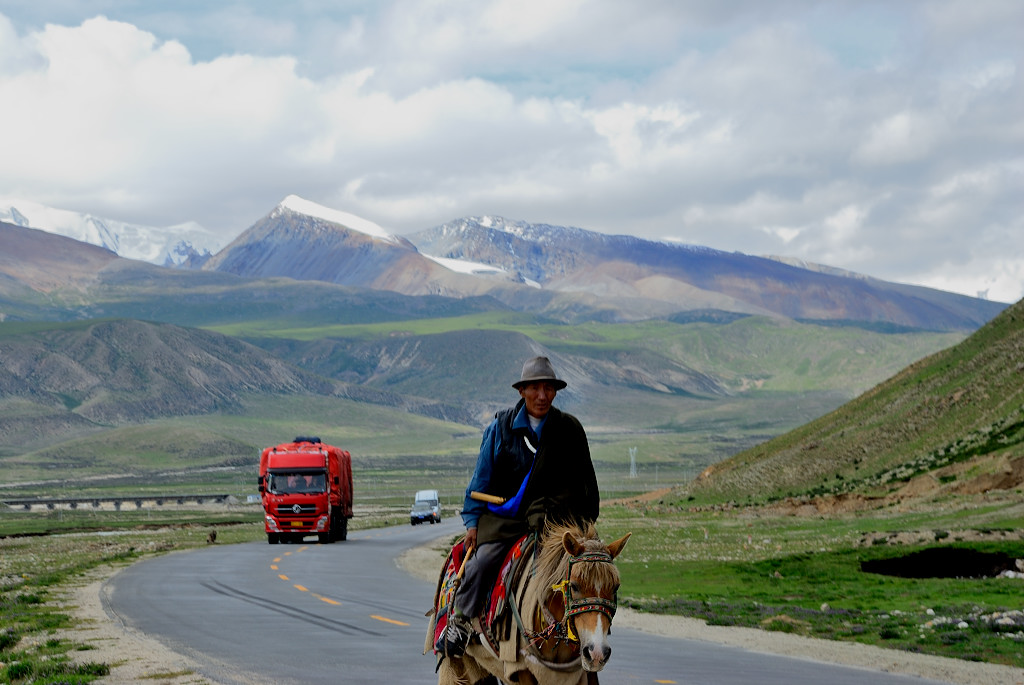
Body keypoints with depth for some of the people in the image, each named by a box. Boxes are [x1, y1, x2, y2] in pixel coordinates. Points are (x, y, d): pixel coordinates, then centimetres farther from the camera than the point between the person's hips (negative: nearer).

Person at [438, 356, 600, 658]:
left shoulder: (569, 429, 5)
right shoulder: (501, 426, 4)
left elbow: (585, 483, 14)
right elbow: (482, 477, 8)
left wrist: (588, 520, 10)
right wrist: (472, 519, 2)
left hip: (551, 515, 1)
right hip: (502, 515, -1)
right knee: (482, 560, -21)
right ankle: (460, 621, -6)